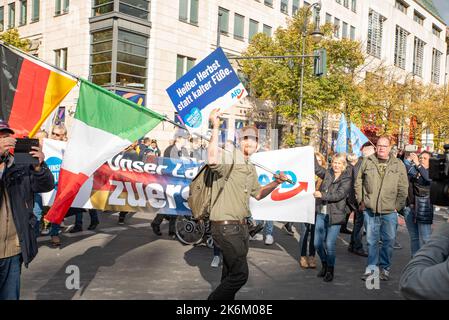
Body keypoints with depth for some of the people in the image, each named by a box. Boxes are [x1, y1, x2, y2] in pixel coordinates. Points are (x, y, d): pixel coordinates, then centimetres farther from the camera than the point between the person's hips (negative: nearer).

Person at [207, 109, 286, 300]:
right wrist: (215, 128, -36)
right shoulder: (230, 158, -15)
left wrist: (275, 183, 13)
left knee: (231, 274, 18)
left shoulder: (251, 169, 15)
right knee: (240, 273, -10)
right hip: (226, 226, -9)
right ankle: (214, 299, 7)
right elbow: (213, 160, -40)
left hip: (240, 226, 9)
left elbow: (258, 194, 28)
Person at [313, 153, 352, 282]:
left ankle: (330, 271, 13)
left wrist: (322, 195, -24)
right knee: (317, 243, 6)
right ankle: (324, 265, 30)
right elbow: (316, 168, 7)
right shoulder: (327, 174, 9)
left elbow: (339, 195, -16)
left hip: (335, 215, -4)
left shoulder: (346, 179, -5)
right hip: (321, 214, 4)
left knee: (329, 244, -7)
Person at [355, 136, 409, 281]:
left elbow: (403, 188, 5)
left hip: (390, 211, 0)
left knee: (389, 240, 5)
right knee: (372, 240, 6)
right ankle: (372, 267, 18)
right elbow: (358, 182, 10)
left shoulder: (398, 164, 4)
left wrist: (398, 206, 0)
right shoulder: (367, 162, 4)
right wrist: (361, 200, 4)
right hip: (370, 210, 0)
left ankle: (385, 267, 20)